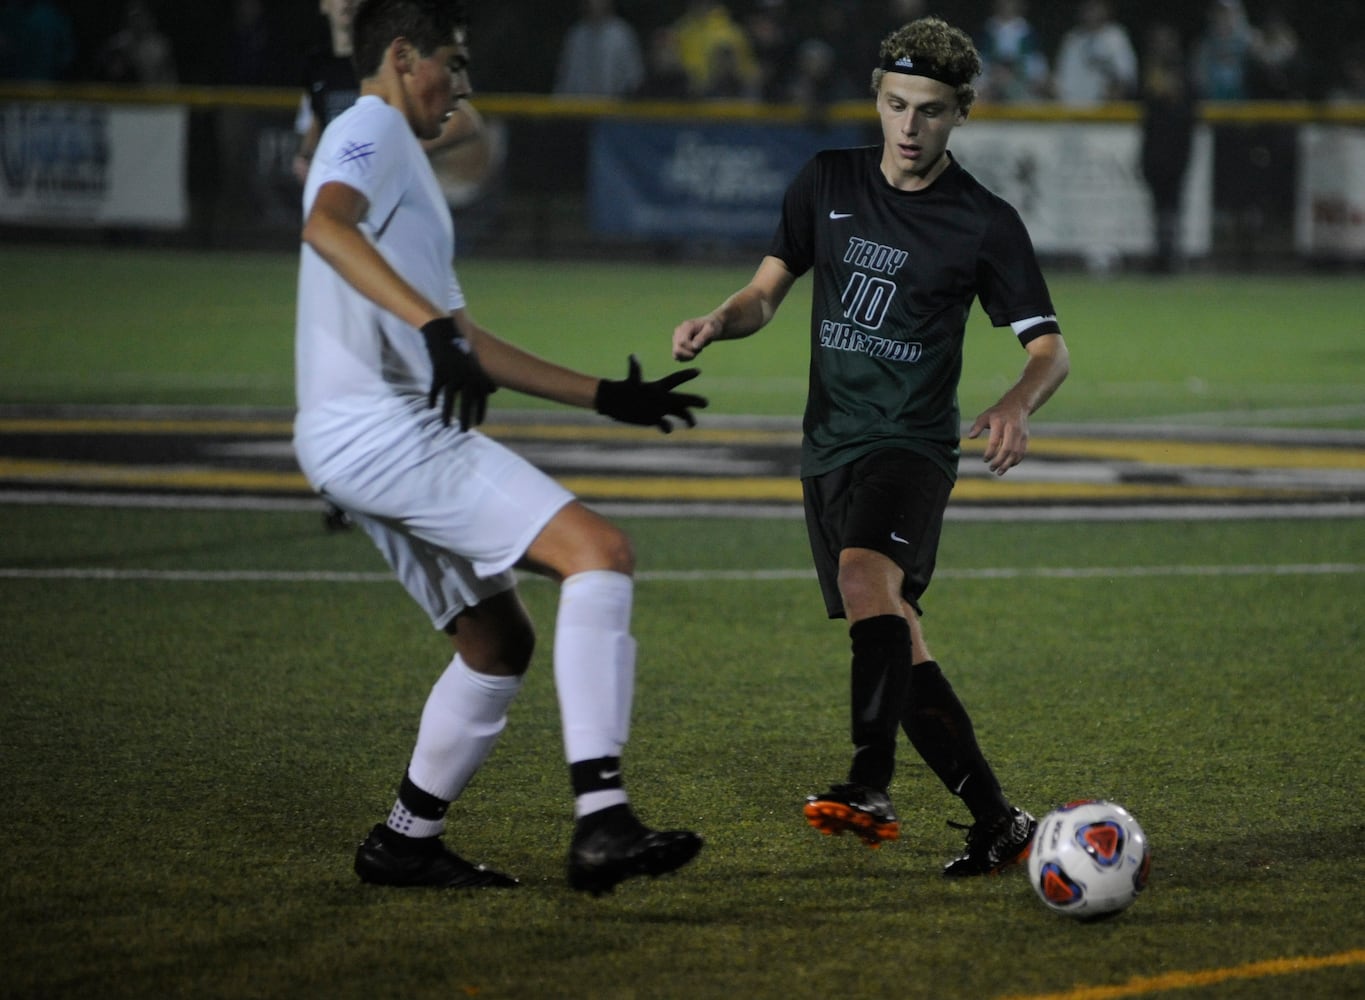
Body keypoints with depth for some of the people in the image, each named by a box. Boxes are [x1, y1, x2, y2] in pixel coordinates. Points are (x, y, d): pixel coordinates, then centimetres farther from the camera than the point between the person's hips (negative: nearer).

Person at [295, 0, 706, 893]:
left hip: (363, 441, 11)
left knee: (499, 641, 18)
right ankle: (601, 821, -31)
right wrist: (433, 325, -38)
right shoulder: (373, 131, -2)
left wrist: (605, 397, 31)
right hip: (385, 428, -11)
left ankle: (407, 842, 24)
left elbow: (466, 341, 32)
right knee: (600, 552, -20)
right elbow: (327, 226, -27)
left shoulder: (397, 160, 28)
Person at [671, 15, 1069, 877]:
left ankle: (872, 787, -40)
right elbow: (769, 290, 12)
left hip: (911, 442, -5)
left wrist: (1017, 407, -25)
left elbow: (1051, 347, -4)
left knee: (867, 573, -33)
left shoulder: (985, 223, -4)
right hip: (830, 445, 5)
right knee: (896, 650, 3)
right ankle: (999, 824, 11)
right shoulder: (828, 183, 7)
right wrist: (720, 321, -11)